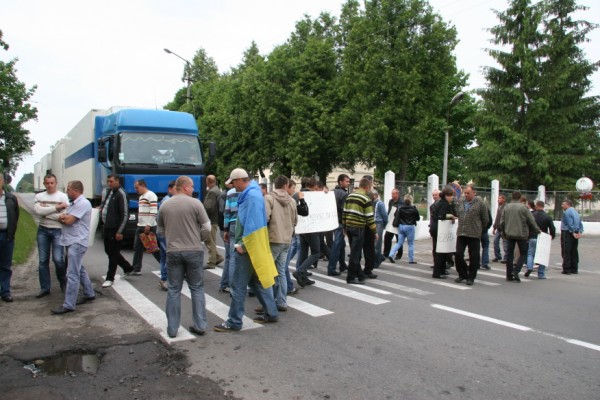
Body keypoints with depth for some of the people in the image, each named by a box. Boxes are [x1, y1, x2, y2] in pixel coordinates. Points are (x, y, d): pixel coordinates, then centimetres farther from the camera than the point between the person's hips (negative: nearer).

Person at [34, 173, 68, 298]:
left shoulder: (63, 196, -3)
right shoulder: (39, 196, 6)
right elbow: (38, 211, -13)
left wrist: (45, 212, -11)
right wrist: (56, 208, -19)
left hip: (58, 230, -3)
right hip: (42, 230, 3)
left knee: (58, 259, -9)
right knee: (43, 260, 6)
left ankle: (63, 281, 19)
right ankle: (45, 288, 16)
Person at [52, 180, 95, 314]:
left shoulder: (83, 203, -16)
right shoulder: (74, 204, 17)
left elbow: (69, 221, -19)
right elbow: (63, 219, 13)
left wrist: (63, 217, 2)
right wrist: (63, 217, -8)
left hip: (77, 242, -11)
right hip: (72, 242, 11)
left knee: (72, 274, -10)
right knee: (79, 270, 18)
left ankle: (69, 305, -9)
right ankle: (89, 294, 30)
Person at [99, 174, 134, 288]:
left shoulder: (121, 194, -15)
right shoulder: (110, 192, 11)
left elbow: (125, 214, -18)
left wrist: (119, 232, -18)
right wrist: (102, 207, 6)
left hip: (115, 230, -9)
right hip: (107, 228, 9)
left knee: (113, 253, 0)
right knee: (109, 251, 17)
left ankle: (109, 278, 11)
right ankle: (128, 268, 32)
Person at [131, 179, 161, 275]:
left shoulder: (151, 195, -14)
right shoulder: (141, 197, 17)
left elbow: (154, 212, -20)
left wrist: (148, 225, -22)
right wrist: (140, 224, 16)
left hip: (149, 227, -9)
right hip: (140, 226, 9)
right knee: (137, 248, 9)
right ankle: (136, 269, 15)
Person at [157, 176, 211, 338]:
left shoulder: (164, 206, 2)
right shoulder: (195, 203, -9)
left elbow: (161, 230, 13)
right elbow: (206, 228, -7)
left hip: (173, 251, 2)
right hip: (194, 251, -2)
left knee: (174, 290, 11)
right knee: (197, 288, 11)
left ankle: (172, 328, 16)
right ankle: (200, 325, 14)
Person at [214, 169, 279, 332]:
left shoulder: (252, 196, -19)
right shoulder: (251, 193, 12)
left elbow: (252, 224, -24)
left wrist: (243, 245, -18)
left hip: (248, 247, -10)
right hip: (250, 245, 10)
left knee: (238, 285, -2)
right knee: (257, 281, 17)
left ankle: (234, 322, 8)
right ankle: (271, 313, 26)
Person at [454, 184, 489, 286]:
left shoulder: (480, 203, -6)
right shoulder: (460, 202, 9)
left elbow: (485, 219, 0)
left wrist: (479, 229, 9)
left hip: (474, 235, -4)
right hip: (461, 233, 4)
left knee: (474, 257, 4)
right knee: (458, 254, 3)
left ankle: (471, 277, 16)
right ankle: (462, 274, 19)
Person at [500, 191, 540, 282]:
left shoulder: (506, 207, 4)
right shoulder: (523, 207, -9)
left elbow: (502, 222, 6)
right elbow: (531, 221, -7)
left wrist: (504, 232, 19)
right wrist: (537, 231, 9)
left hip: (509, 234, 4)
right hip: (521, 234, -4)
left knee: (509, 254, 9)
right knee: (523, 254, 8)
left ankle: (509, 275, 10)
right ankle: (516, 270, -9)